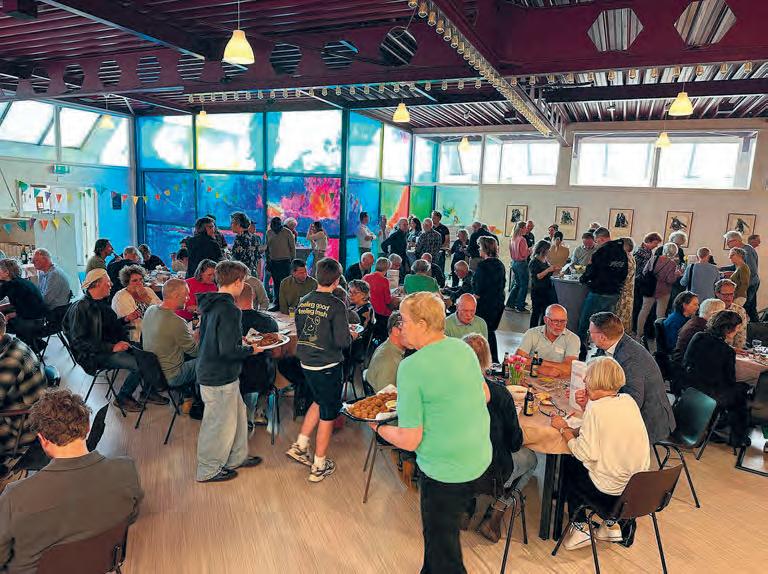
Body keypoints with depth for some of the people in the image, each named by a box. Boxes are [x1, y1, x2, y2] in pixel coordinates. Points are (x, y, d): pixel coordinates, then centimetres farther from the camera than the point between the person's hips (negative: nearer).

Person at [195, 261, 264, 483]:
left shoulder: (210, 304, 5)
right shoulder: (229, 310, -25)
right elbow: (228, 351, -27)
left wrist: (239, 339, 14)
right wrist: (250, 350, -11)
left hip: (208, 370, 9)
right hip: (220, 377, -9)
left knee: (237, 414, 22)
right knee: (220, 424, 8)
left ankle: (237, 457, 37)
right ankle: (208, 471, 25)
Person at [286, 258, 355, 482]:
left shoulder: (303, 302, 0)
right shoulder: (336, 306, -18)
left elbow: (300, 332, 11)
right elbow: (342, 341, -19)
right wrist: (351, 336, 2)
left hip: (306, 364, 6)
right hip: (328, 366, -6)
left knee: (319, 402, 28)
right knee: (328, 414, 9)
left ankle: (300, 445, 29)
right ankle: (319, 466, 19)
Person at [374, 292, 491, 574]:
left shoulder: (411, 367, -24)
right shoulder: (464, 347, -2)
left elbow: (409, 441, -20)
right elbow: (484, 394, 13)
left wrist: (378, 427, -3)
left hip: (446, 471, -7)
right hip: (480, 458, 8)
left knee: (443, 550, 16)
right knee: (440, 528, 28)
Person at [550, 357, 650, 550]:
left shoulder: (597, 408, -22)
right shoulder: (628, 401, 0)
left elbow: (586, 454, -21)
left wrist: (564, 428, -9)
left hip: (610, 490, -7)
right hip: (639, 486, 7)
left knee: (568, 464, 17)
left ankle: (580, 527, 19)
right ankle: (611, 524, 26)